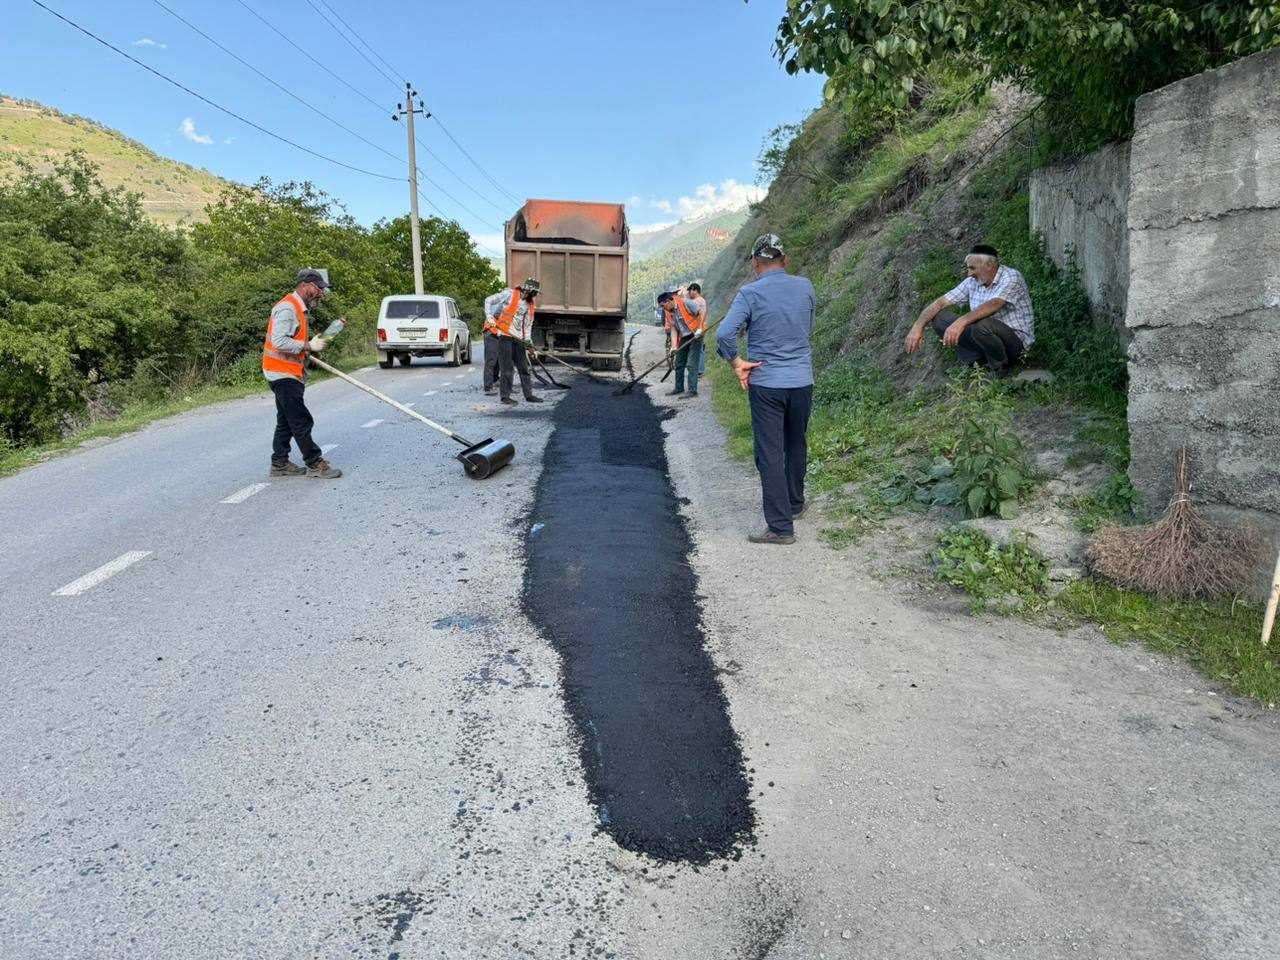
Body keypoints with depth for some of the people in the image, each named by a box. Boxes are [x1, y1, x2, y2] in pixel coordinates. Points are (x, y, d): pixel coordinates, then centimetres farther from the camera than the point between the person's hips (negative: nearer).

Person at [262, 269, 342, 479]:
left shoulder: (299, 308, 18)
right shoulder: (287, 308, -16)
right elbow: (279, 342, -25)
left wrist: (312, 346, 7)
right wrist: (308, 346, -21)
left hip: (290, 375, 11)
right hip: (283, 374, -11)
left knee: (286, 421, 14)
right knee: (301, 421, -7)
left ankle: (279, 464, 21)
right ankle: (315, 464, -3)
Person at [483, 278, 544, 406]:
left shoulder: (529, 304, 13)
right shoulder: (510, 294, -6)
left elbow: (528, 323, 20)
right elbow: (488, 301, -3)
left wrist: (528, 339, 8)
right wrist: (489, 317, -13)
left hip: (518, 338, 7)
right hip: (504, 335, -7)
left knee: (524, 367, 8)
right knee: (507, 367, -8)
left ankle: (528, 395, 16)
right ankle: (505, 396, -1)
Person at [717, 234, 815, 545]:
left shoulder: (750, 294, -10)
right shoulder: (805, 287, 2)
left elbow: (724, 334, -21)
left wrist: (737, 363, -8)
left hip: (765, 384, -4)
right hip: (802, 381, 4)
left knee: (770, 454, 0)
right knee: (796, 446, 21)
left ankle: (781, 526, -1)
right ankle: (795, 504, 39)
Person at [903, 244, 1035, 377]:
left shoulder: (1011, 277, -16)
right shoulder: (972, 282, 3)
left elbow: (994, 305, -34)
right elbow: (941, 302, -1)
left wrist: (962, 322, -47)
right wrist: (918, 325, -17)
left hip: (1016, 340, -6)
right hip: (990, 335, 6)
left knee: (983, 325, -39)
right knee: (939, 317, -6)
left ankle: (1000, 369, -11)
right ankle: (980, 360, -7)